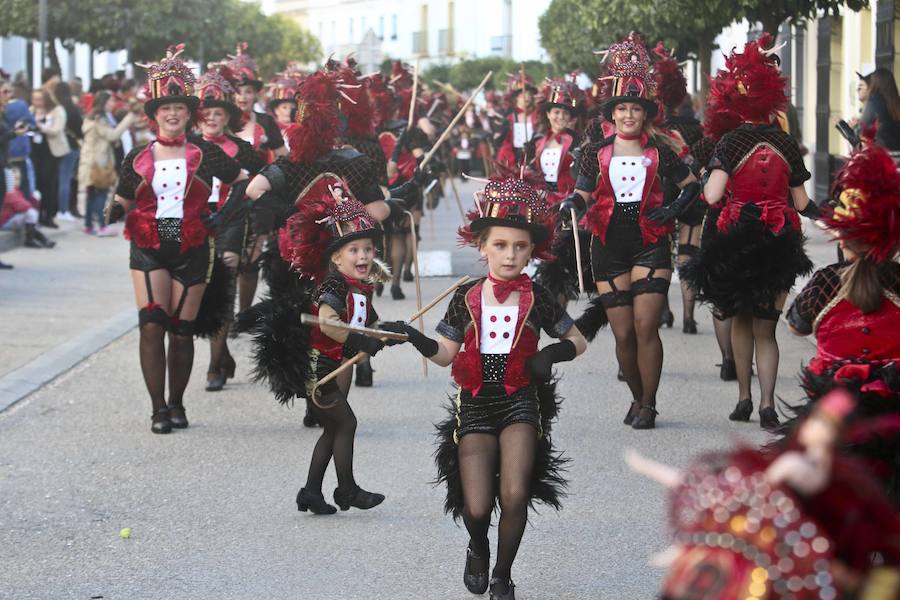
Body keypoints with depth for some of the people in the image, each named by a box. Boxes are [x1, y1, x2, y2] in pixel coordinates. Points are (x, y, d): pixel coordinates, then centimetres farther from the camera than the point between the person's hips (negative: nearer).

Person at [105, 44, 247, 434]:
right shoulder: (138, 160, 4)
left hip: (192, 251, 0)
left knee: (182, 330, 5)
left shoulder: (205, 155, 2)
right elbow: (122, 201, 10)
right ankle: (158, 409, -8)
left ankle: (176, 404, 20)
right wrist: (115, 212, -13)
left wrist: (224, 214, -2)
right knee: (151, 325, -13)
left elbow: (243, 180, 11)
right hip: (148, 251, 0)